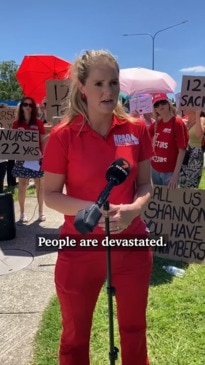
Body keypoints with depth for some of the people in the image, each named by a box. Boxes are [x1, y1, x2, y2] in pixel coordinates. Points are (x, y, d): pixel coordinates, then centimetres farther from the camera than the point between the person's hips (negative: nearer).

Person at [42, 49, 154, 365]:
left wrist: (133, 209, -16)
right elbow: (51, 195, -6)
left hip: (132, 244, 3)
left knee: (134, 329, 23)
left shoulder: (137, 129, -2)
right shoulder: (63, 135, -11)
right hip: (81, 248, -2)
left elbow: (145, 185, 5)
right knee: (75, 336, 18)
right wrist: (90, 209, -22)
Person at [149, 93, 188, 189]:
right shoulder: (156, 123, 6)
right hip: (155, 169, 6)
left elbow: (182, 150, -14)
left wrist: (175, 175, -17)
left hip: (169, 172, -6)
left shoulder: (177, 123, -13)